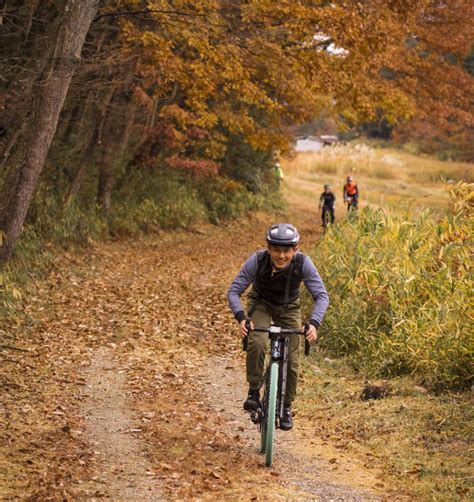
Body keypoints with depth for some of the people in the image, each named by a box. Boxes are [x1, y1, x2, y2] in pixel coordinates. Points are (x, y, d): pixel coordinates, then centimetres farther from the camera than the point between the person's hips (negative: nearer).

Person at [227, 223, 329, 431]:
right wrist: (241, 318, -44)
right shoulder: (257, 261, -32)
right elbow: (234, 291, -27)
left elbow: (321, 295, -28)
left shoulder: (303, 263, -31)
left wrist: (314, 323, -44)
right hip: (261, 304, -1)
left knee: (291, 360, -5)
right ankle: (254, 391, -11)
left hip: (288, 308, 1)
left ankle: (286, 407, 17)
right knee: (257, 344, -29)